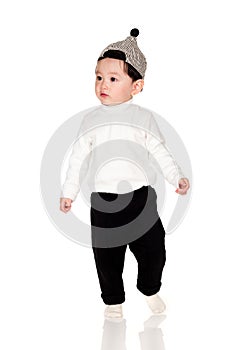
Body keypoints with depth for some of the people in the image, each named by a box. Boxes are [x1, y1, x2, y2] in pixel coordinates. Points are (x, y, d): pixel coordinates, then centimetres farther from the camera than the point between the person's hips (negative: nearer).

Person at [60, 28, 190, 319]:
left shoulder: (144, 117, 1)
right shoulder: (91, 119, 4)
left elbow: (159, 151, 4)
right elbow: (79, 157, 9)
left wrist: (177, 176, -7)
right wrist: (69, 191, 8)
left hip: (140, 194, 0)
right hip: (103, 199, 1)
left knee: (153, 248, 7)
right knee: (106, 255, 7)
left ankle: (150, 290, 33)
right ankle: (113, 300, 27)